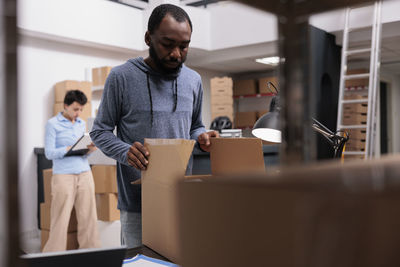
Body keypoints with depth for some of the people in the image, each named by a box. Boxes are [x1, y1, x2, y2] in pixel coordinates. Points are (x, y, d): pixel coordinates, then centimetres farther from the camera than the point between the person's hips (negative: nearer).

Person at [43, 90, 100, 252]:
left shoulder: (82, 124, 15)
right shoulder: (53, 124, 0)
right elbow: (49, 153, -7)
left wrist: (90, 149, -3)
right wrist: (71, 148, -19)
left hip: (85, 173, 5)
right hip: (63, 176, -5)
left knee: (88, 217, 3)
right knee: (60, 219, -2)